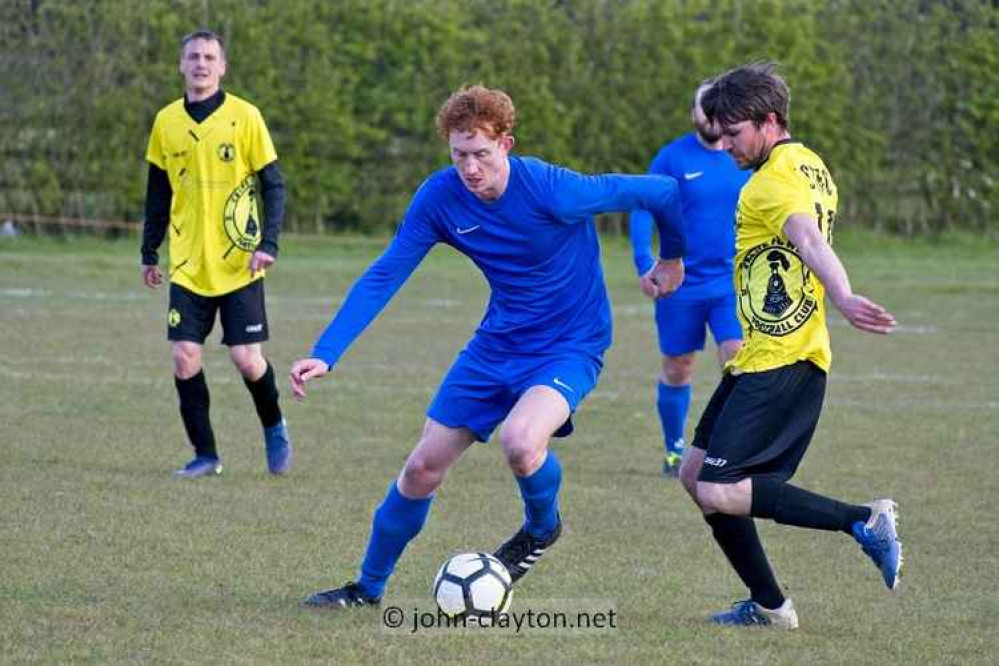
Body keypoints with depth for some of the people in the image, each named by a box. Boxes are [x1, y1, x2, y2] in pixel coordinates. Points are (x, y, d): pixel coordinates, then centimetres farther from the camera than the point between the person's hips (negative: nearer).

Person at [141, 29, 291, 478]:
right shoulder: (166, 122, 5)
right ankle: (205, 455, 7)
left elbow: (273, 185, -3)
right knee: (184, 355, -5)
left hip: (238, 264, -3)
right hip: (188, 267, 3)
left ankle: (274, 428, 24)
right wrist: (149, 253, 15)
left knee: (246, 358, -5)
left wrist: (268, 244, -14)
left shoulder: (244, 117, -5)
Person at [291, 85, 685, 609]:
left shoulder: (552, 191, -27)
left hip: (570, 345, -5)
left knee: (519, 441, -33)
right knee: (422, 468, 4)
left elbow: (662, 193, -16)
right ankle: (368, 588, 25)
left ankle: (542, 527, 2)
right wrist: (324, 355, -17)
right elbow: (382, 277, -9)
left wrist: (672, 258, 3)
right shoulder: (441, 197, -13)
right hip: (497, 343, 5)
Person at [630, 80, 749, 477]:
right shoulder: (672, 157, -6)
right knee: (676, 372, 9)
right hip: (681, 284, -1)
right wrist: (644, 263, -16)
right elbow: (643, 209, -4)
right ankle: (674, 451, 28)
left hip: (732, 283, 1)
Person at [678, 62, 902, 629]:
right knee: (696, 473, 12)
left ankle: (862, 520, -15)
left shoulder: (775, 180, -15)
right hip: (762, 360, 10)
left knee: (718, 492, -16)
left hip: (777, 363, -10)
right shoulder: (811, 167, 16)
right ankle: (768, 605, 14)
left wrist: (842, 299, -52)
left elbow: (810, 242, -34)